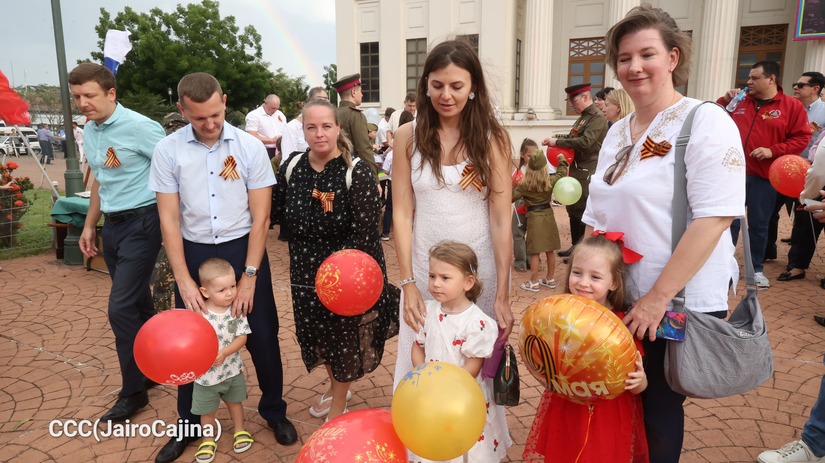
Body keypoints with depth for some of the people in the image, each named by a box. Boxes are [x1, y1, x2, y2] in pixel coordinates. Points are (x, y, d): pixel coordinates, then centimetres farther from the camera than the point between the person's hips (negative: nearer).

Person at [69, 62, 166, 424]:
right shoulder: (89, 130, 10)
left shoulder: (139, 127, -15)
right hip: (112, 226, 8)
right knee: (137, 302, 16)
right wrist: (90, 225, 21)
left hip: (141, 224, -8)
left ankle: (133, 391, 8)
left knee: (121, 307, -7)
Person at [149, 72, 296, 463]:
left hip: (242, 248, -1)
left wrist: (249, 275, -10)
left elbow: (260, 216, -7)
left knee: (262, 334, 6)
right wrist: (184, 280, -10)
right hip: (193, 253, 1)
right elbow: (169, 219, -5)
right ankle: (189, 423, 34)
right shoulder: (168, 151, -6)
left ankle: (273, 410, 30)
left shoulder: (250, 148, -8)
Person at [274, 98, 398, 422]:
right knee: (317, 332, 20)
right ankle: (335, 386, 49)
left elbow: (364, 232, -20)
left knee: (346, 335, 12)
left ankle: (338, 406, 36)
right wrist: (302, 258, 5)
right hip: (306, 271, 5)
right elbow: (286, 218, 8)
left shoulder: (356, 172, -18)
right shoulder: (291, 168, -3)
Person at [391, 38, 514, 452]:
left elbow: (501, 218, -7)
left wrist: (502, 294, -11)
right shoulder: (409, 136, -2)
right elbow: (402, 213, -2)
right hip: (424, 268, 1)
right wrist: (407, 282, -8)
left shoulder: (492, 137, -4)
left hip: (480, 268, 0)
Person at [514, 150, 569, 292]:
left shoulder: (525, 185, -11)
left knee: (534, 252, 0)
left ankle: (534, 283, 4)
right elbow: (562, 173, 20)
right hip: (548, 215, 4)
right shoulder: (550, 181, 1)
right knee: (550, 250, 12)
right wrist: (562, 160, 35)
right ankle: (550, 279, 23)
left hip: (534, 218, -4)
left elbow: (511, 196, -10)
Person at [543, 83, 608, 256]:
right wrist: (555, 140, 3)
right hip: (576, 170, 9)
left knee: (583, 211, -2)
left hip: (587, 172, -9)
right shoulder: (583, 117, 13)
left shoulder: (597, 117, -14)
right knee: (573, 209, 15)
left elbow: (585, 142, -23)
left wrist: (557, 142, -17)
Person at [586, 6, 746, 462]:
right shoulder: (617, 132, 9)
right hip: (616, 300, 6)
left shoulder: (705, 122, -11)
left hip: (678, 303, -6)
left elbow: (714, 217, -20)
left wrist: (659, 296, -22)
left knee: (658, 409, 10)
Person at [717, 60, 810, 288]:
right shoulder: (740, 102, 9)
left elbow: (801, 138, -3)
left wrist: (772, 151, -16)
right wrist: (724, 100, -1)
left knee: (759, 224, 7)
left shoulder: (792, 106, 0)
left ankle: (757, 269, 21)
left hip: (764, 176, -2)